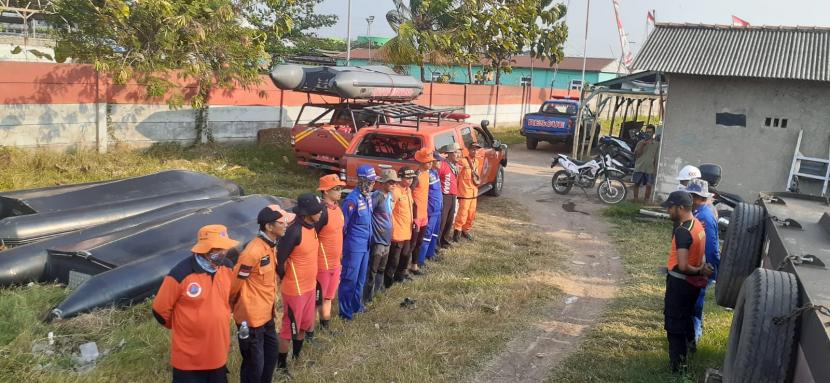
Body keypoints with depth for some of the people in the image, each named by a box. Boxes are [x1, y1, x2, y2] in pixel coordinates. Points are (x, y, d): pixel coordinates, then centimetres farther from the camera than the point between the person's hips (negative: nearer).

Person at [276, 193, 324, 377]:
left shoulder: (312, 227, 2)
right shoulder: (294, 231, -26)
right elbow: (279, 259, -23)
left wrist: (312, 279, 15)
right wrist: (285, 280, -8)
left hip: (309, 286, 8)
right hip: (295, 289, -8)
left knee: (304, 324, 22)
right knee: (290, 328, 6)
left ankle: (297, 357, 41)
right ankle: (281, 365, 24)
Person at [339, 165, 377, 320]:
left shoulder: (368, 196, 5)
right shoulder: (352, 199, -21)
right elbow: (343, 224, -17)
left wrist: (369, 238, 14)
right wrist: (344, 244, -9)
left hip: (365, 245, 8)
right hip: (354, 246, -8)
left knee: (361, 278, 20)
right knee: (350, 278, 2)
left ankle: (356, 304, 36)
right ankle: (345, 311, 14)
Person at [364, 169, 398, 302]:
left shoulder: (390, 195, 8)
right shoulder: (377, 196, -19)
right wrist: (373, 229, -18)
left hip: (387, 238, 9)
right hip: (377, 239, -9)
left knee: (382, 268, 21)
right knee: (372, 269, 0)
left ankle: (378, 289, 35)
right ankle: (368, 296, 9)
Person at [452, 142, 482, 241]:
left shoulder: (476, 161, 10)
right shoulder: (463, 161, -16)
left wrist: (478, 180, 13)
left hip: (474, 192, 7)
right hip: (464, 192, -7)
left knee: (471, 214, 13)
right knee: (462, 213, -6)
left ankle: (466, 230, 28)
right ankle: (457, 231, 7)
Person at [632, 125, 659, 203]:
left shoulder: (656, 144, 4)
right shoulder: (640, 143, 4)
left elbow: (656, 157, 4)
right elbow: (636, 154, -3)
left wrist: (655, 169, -1)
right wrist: (643, 145, -13)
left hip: (650, 169, 0)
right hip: (639, 167, 0)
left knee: (649, 185, -1)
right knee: (636, 183, 5)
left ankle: (646, 199, 10)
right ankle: (636, 199, 15)